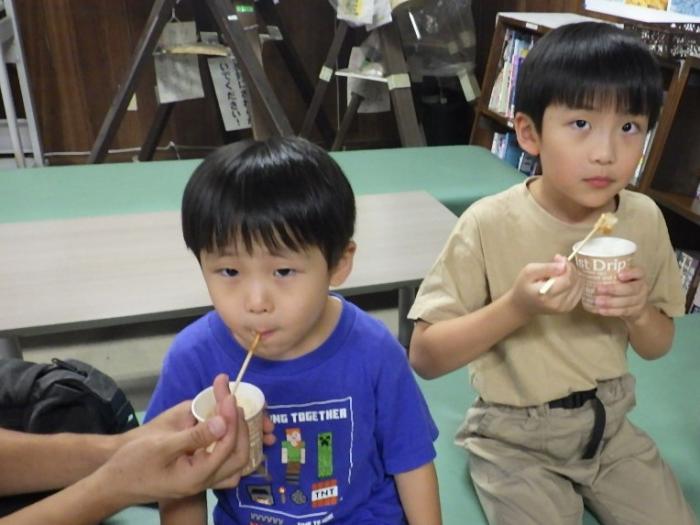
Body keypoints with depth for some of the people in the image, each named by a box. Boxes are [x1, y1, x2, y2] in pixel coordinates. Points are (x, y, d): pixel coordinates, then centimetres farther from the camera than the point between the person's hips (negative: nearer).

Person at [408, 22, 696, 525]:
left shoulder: (644, 219, -8)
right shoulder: (490, 224, -21)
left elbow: (658, 346, 5)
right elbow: (424, 357, -20)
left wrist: (638, 312, -18)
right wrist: (515, 306, -33)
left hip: (607, 423, 5)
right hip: (515, 438, -4)